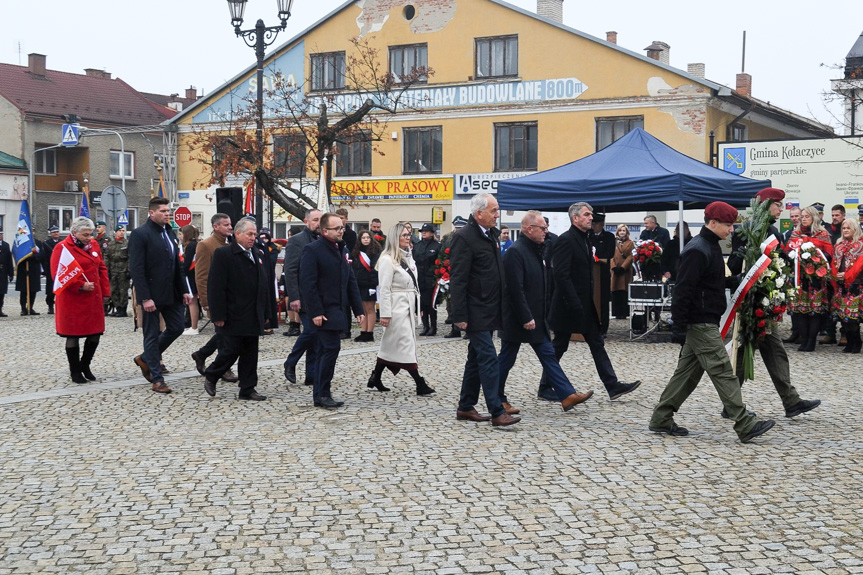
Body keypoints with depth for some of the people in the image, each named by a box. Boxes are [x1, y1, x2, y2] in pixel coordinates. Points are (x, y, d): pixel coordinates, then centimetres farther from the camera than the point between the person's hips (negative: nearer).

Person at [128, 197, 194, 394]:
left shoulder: (170, 233, 11)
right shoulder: (140, 234, -12)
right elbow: (136, 269, -17)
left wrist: (185, 289, 9)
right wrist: (145, 298, -22)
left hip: (172, 293, 8)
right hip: (152, 295, -8)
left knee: (176, 327, 11)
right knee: (152, 335, 3)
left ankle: (145, 359, 30)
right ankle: (157, 379, 11)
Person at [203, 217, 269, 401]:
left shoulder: (259, 255, 13)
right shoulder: (223, 254, -8)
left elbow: (266, 285, 17)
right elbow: (215, 287, -12)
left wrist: (266, 313, 13)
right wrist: (218, 315, -17)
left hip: (253, 317, 6)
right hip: (232, 316, -6)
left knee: (250, 355, 8)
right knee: (230, 351, -2)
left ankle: (248, 389, 14)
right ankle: (210, 377, 22)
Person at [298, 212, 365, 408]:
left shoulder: (342, 250, 15)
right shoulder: (312, 250, -10)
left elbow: (351, 281, 17)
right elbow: (308, 284, -16)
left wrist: (358, 309, 12)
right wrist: (315, 312, -21)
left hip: (336, 309, 8)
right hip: (323, 310, -8)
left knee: (324, 351, 11)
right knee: (331, 347, -13)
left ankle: (320, 396, 15)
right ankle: (323, 394, -5)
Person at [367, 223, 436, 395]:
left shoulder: (408, 257, 13)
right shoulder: (388, 260, -11)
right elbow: (384, 289, -14)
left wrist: (418, 307, 13)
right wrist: (385, 314, -17)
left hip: (409, 307, 8)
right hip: (397, 308, -8)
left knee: (390, 345, 13)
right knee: (406, 345, -6)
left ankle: (375, 379, 21)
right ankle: (420, 384, -5)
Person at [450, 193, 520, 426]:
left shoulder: (492, 234, 13)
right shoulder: (464, 238, -15)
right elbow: (457, 280, -17)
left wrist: (499, 309, 17)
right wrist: (460, 316, -20)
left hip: (489, 311, 9)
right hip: (476, 313, -9)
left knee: (476, 359, 14)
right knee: (489, 359, -10)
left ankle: (465, 408, 23)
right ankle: (497, 412, -8)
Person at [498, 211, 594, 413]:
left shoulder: (536, 250, 12)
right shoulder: (515, 252, -18)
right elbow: (515, 289, -23)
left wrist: (544, 313, 16)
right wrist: (526, 318, -23)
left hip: (535, 318, 9)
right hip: (517, 319, -9)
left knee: (548, 356, 6)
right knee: (506, 360, 4)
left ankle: (567, 396, 6)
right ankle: (498, 400, 15)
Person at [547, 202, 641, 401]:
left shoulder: (584, 240, 14)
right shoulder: (565, 240, -15)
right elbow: (561, 275, -22)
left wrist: (590, 301, 14)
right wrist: (575, 305, -23)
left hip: (585, 306, 9)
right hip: (569, 306, -9)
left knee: (597, 344, 7)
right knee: (559, 346, 2)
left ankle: (613, 386, 8)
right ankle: (545, 387, 14)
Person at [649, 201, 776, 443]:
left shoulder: (711, 247, 15)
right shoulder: (697, 250, -17)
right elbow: (683, 291, -21)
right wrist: (679, 328, -23)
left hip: (704, 323, 10)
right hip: (701, 324, -10)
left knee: (688, 372, 12)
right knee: (723, 372, -8)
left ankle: (661, 419, 18)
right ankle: (746, 426, -5)